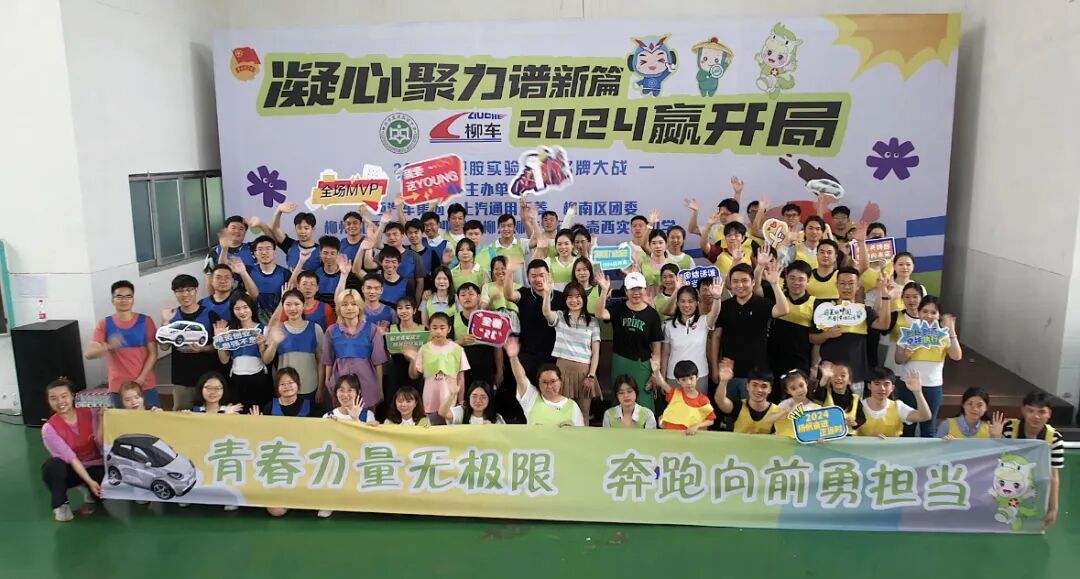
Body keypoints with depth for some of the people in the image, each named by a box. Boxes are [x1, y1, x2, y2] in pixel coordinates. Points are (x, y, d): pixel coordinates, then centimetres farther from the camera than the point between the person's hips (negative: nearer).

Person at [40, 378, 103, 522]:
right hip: (71, 470, -1)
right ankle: (60, 505, -9)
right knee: (53, 465, -34)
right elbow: (70, 458, -21)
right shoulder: (49, 429, -14)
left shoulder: (88, 413, -9)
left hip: (95, 467, 1)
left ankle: (92, 495, 11)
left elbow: (101, 445, -17)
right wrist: (90, 481, -28)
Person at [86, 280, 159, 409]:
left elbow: (153, 353, 0)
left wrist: (141, 379, -10)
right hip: (118, 388, 0)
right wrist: (108, 347, -26)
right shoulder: (104, 324, 2)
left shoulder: (145, 321, 1)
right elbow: (89, 353, -6)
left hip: (146, 385, 0)